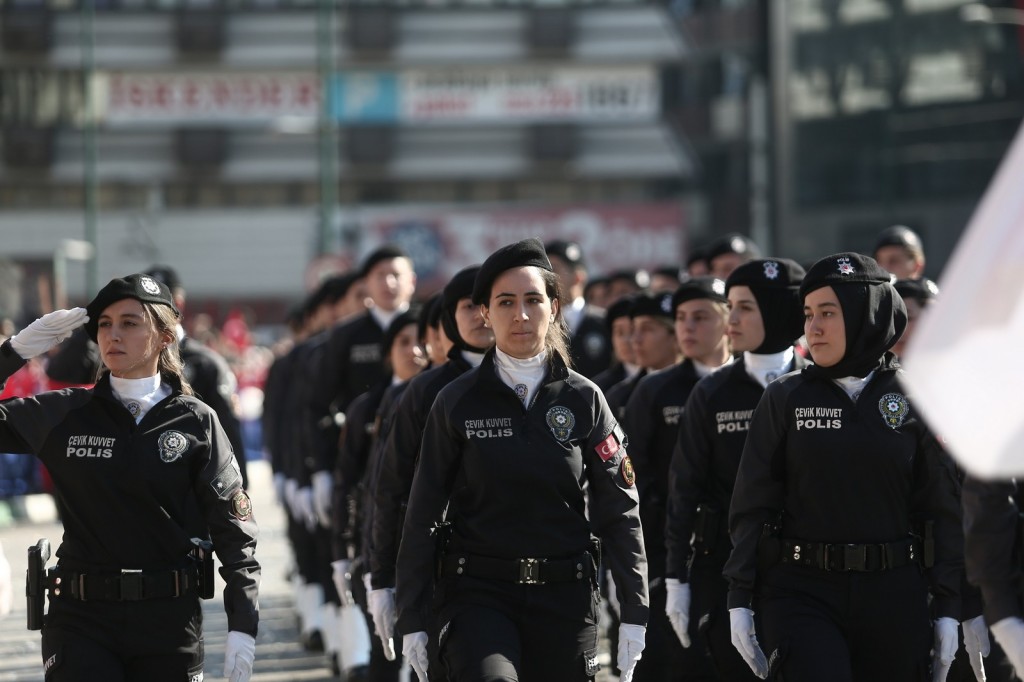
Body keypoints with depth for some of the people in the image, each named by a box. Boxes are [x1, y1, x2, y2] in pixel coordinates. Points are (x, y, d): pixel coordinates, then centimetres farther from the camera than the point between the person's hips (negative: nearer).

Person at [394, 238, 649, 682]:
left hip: (565, 596, 2)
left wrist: (634, 612, 0)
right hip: (478, 594, -2)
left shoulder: (583, 399, 4)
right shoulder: (457, 403, 1)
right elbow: (422, 516, 3)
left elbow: (620, 511, 5)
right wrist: (412, 621, -1)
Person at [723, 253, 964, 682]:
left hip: (894, 597, 1)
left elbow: (942, 507, 5)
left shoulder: (914, 399, 3)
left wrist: (947, 609, 1)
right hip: (801, 593, -1)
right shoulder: (785, 399, 3)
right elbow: (752, 506, 3)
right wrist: (739, 601, -3)